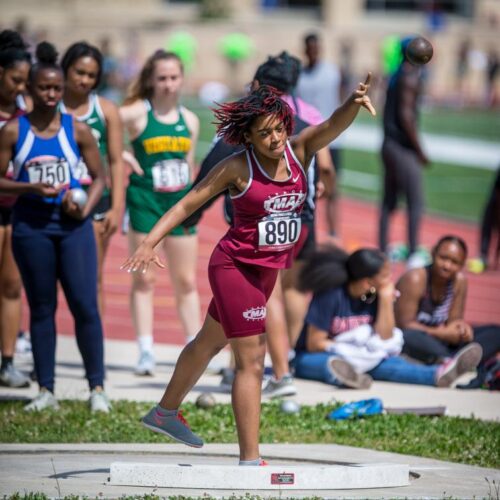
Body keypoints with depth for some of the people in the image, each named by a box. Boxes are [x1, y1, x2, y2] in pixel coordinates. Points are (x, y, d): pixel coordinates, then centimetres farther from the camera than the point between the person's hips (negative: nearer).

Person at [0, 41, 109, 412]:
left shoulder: (77, 130, 3)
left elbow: (100, 176, 8)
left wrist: (85, 210, -9)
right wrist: (32, 188, -16)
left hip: (73, 225, 0)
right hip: (31, 224, 0)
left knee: (85, 305, -7)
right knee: (41, 308, 6)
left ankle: (97, 388, 0)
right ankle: (46, 391, 11)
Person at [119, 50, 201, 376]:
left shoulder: (190, 120, 8)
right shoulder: (137, 113, -6)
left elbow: (189, 167, 14)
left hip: (180, 203, 4)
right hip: (145, 201, -4)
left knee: (187, 281, 9)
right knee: (144, 279, -2)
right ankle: (146, 352, -1)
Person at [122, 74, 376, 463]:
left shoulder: (300, 151, -4)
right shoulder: (237, 168, -15)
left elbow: (334, 125, -21)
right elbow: (188, 203, -10)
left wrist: (354, 103, -43)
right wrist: (150, 242, -19)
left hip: (268, 270, 7)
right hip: (235, 267, -7)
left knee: (210, 343, 25)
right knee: (252, 360, -11)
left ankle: (165, 412, 45)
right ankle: (250, 460, -9)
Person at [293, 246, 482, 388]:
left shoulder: (375, 296, -1)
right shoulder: (332, 295, -19)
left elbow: (383, 340, -6)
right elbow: (314, 343, -16)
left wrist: (386, 300, -13)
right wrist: (360, 352, -15)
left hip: (352, 358, 4)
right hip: (310, 356, -4)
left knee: (388, 362, -25)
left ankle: (438, 374, -48)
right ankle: (339, 373, -76)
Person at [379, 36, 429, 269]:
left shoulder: (395, 76, 13)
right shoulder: (411, 77, -13)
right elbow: (406, 115, -20)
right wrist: (419, 151, -15)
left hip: (389, 144, 9)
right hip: (403, 147, -9)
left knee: (389, 202, 13)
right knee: (416, 202, -8)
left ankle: (383, 252, 16)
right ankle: (413, 255, -12)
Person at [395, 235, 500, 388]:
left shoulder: (460, 280, -2)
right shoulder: (415, 279, -19)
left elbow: (454, 320, 1)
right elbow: (404, 325, -21)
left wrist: (460, 326, -23)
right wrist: (442, 333, -24)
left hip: (440, 340, 7)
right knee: (409, 337, -43)